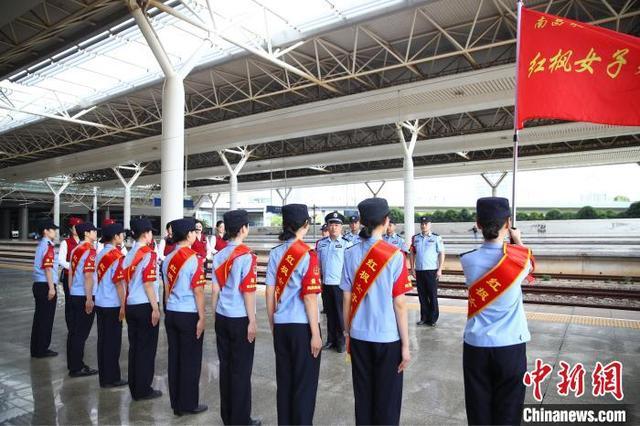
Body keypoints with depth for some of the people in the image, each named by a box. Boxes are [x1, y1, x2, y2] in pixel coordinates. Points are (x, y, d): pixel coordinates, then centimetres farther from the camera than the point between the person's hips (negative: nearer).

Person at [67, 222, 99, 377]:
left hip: (74, 295, 8)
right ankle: (77, 368, 7)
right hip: (84, 296, -8)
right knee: (81, 333, 0)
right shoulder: (90, 250, -15)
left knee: (73, 330, 15)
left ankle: (72, 363, 25)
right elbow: (88, 277, -20)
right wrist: (89, 299, -18)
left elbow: (70, 273, 15)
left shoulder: (75, 250, 10)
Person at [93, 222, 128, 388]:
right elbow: (118, 283, -17)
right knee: (113, 342, 2)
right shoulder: (117, 256, -16)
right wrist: (123, 305, -12)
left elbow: (99, 278, 13)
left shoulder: (100, 254, 8)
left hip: (100, 303, 8)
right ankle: (111, 378, 11)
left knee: (103, 340, 14)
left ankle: (103, 376, 23)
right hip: (113, 305, -8)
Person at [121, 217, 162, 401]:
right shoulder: (149, 254, -15)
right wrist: (155, 308, -14)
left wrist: (126, 304, 22)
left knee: (134, 346, 14)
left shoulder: (129, 254, 9)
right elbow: (148, 284, -18)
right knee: (147, 348, 3)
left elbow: (125, 281, 13)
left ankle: (134, 388, 23)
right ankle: (143, 390, 10)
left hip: (131, 306, 8)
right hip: (145, 306, -8)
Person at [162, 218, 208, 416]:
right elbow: (198, 292, -16)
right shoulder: (193, 259, -16)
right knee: (190, 360, 6)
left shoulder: (168, 258, 6)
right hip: (189, 315, -7)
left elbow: (167, 289, 13)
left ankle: (176, 404, 25)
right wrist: (202, 317, -10)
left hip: (171, 314, 7)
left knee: (174, 358, 14)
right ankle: (189, 404, 16)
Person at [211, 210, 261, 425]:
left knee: (225, 366, 14)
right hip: (240, 319, -6)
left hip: (222, 318, 6)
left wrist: (216, 315, 19)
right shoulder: (246, 255, -14)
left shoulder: (219, 256, 5)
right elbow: (248, 291, -15)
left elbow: (215, 289, 9)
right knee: (241, 370, 4)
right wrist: (252, 320, -9)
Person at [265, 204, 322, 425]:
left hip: (281, 325, 5)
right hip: (302, 326, -5)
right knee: (305, 383, 9)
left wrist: (272, 323, 15)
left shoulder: (275, 253, 1)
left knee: (284, 380, 18)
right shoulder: (307, 255, -14)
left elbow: (270, 292, 4)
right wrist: (315, 333, -9)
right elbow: (309, 298, -16)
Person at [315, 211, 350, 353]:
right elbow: (318, 263, 14)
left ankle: (341, 341, 20)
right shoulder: (321, 243, 7)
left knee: (340, 314, 5)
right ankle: (331, 340, 27)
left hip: (340, 284, -4)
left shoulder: (346, 244, -6)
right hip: (325, 284, 4)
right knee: (329, 313, 14)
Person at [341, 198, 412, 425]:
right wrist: (406, 344, -3)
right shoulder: (394, 255, -12)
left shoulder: (350, 254, -3)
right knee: (387, 399, 12)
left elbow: (347, 299, 2)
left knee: (362, 396, 16)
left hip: (359, 337, 3)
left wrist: (347, 333, 14)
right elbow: (399, 304, -11)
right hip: (388, 338, -3)